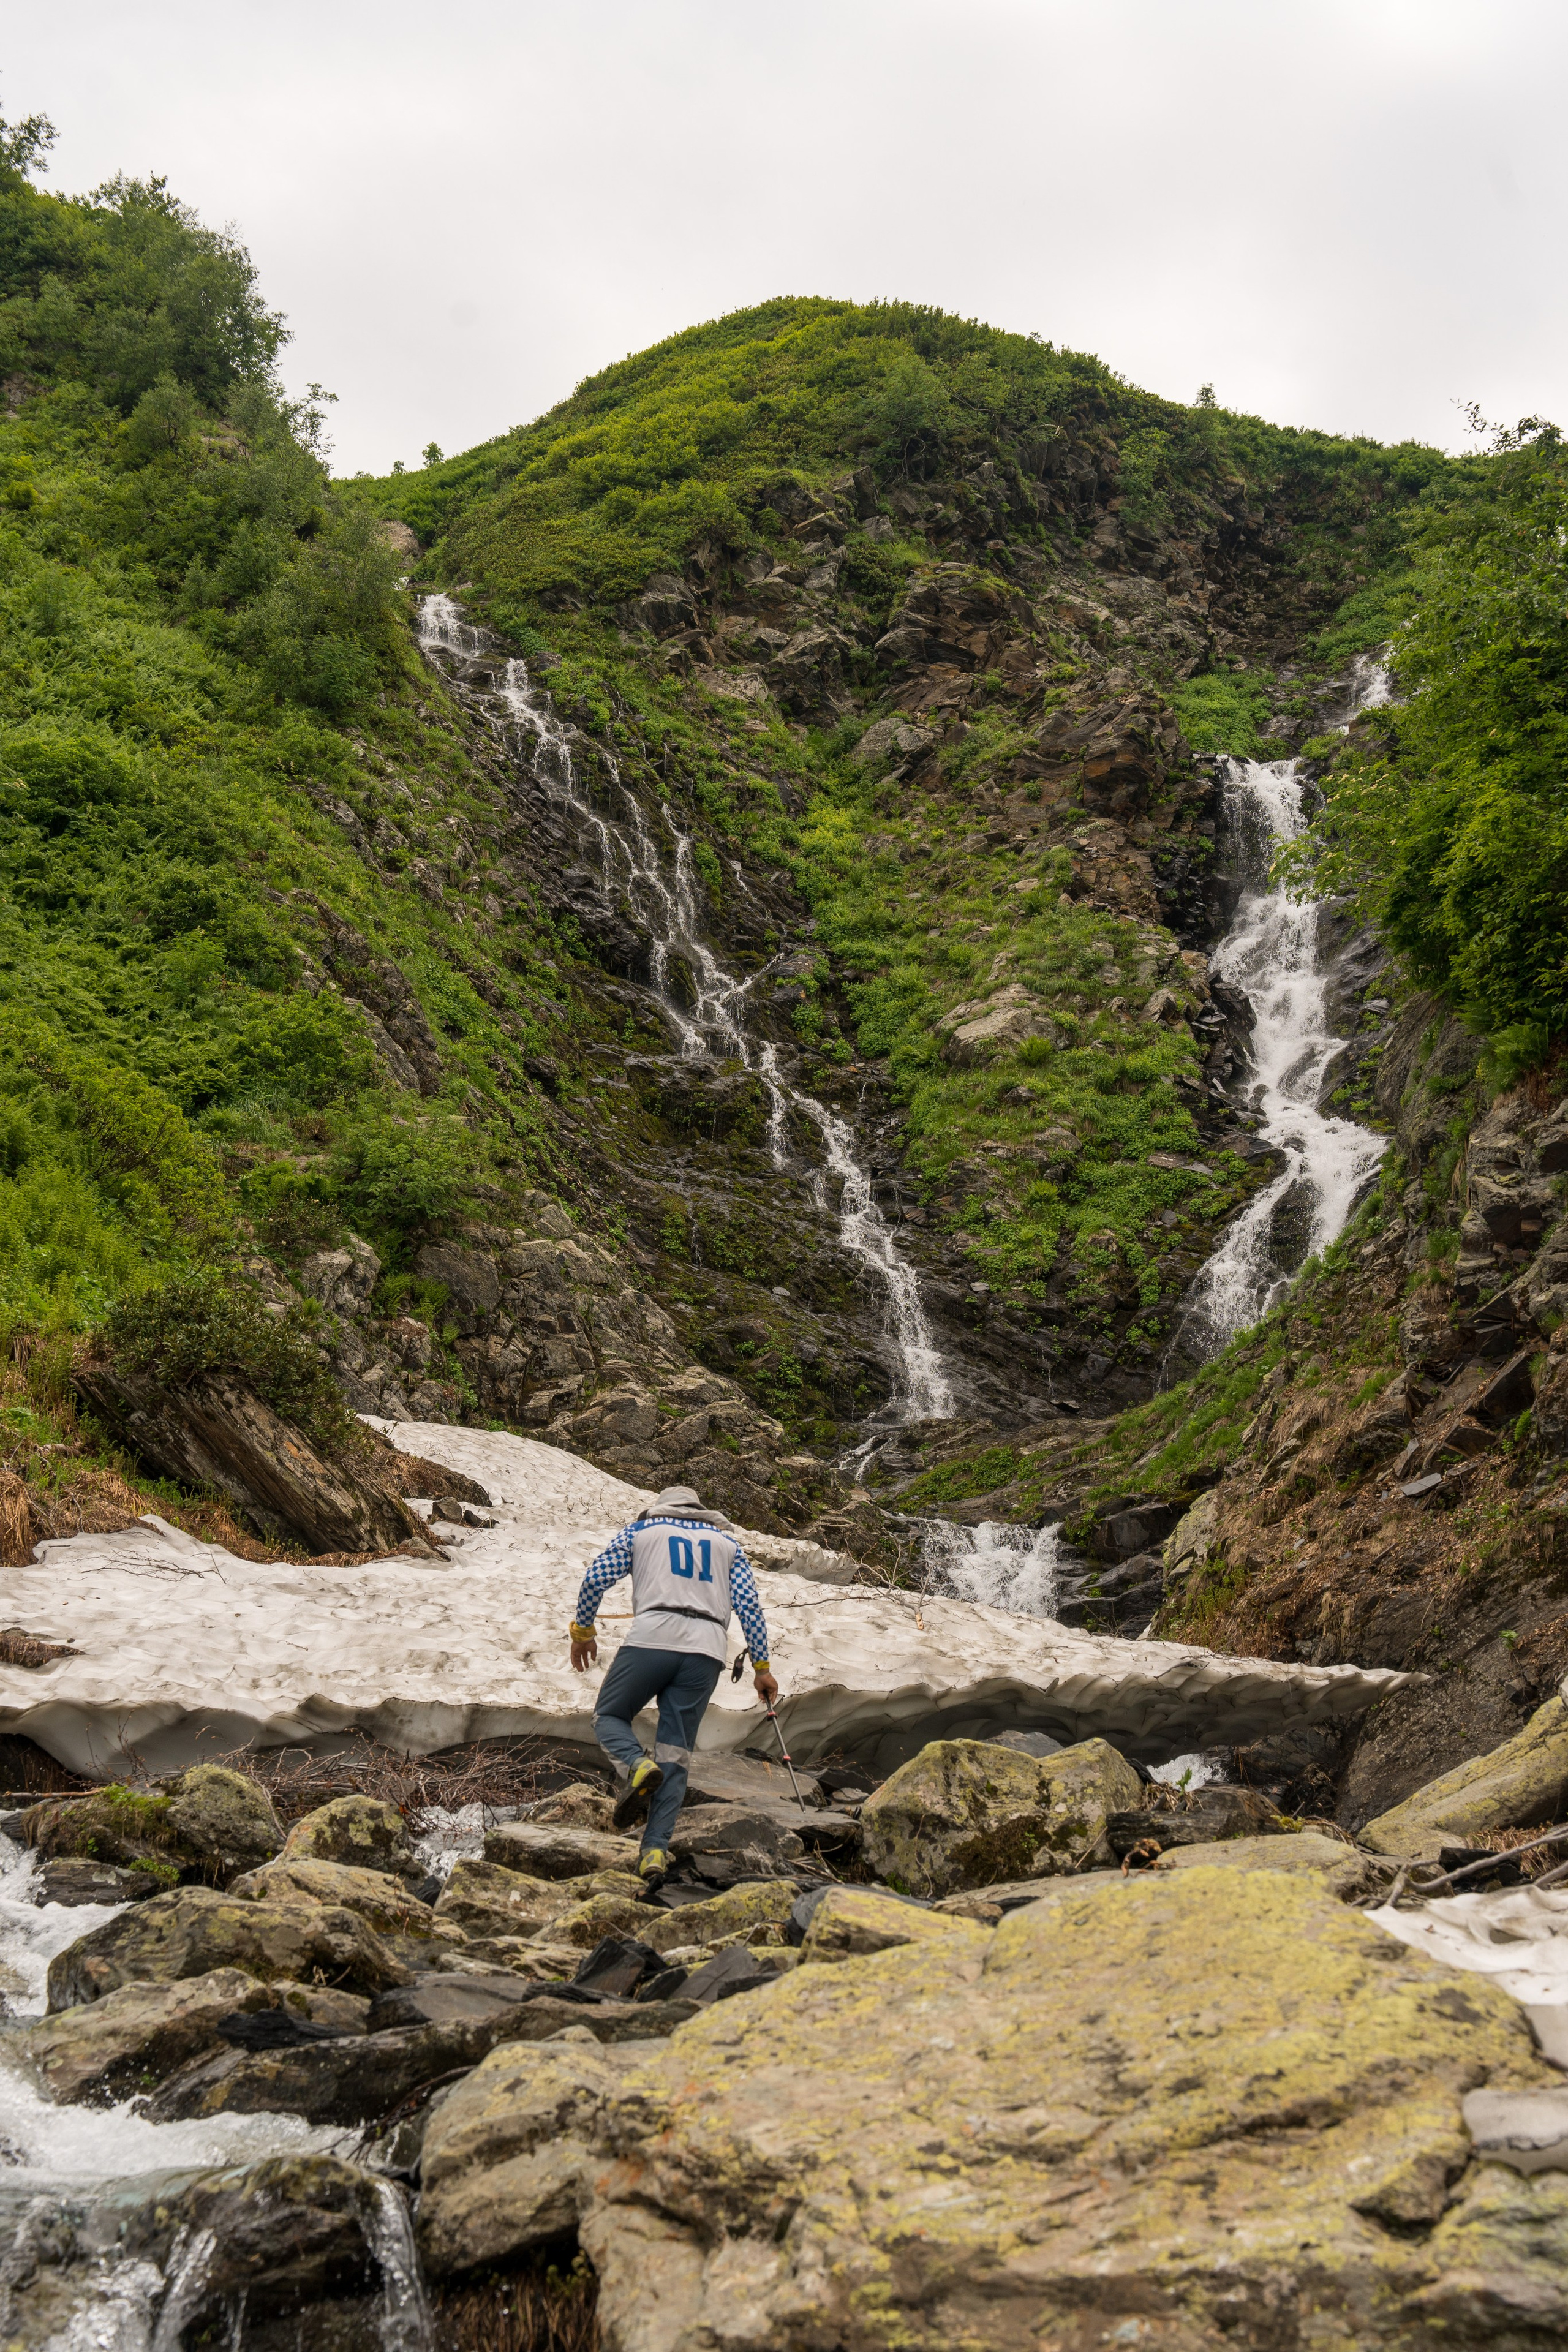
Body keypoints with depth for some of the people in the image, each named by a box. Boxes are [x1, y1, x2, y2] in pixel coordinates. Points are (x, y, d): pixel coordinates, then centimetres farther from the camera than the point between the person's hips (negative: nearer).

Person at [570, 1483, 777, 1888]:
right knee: (676, 1752, 5)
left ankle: (636, 1765, -14)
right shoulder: (726, 1542, 26)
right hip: (707, 1651, 2)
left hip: (651, 1639, -2)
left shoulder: (640, 1531, 20)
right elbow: (750, 1605, 13)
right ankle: (656, 1849, -9)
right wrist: (761, 1667, 14)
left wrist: (583, 1631, 23)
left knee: (609, 1716, 17)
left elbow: (595, 1580, 10)